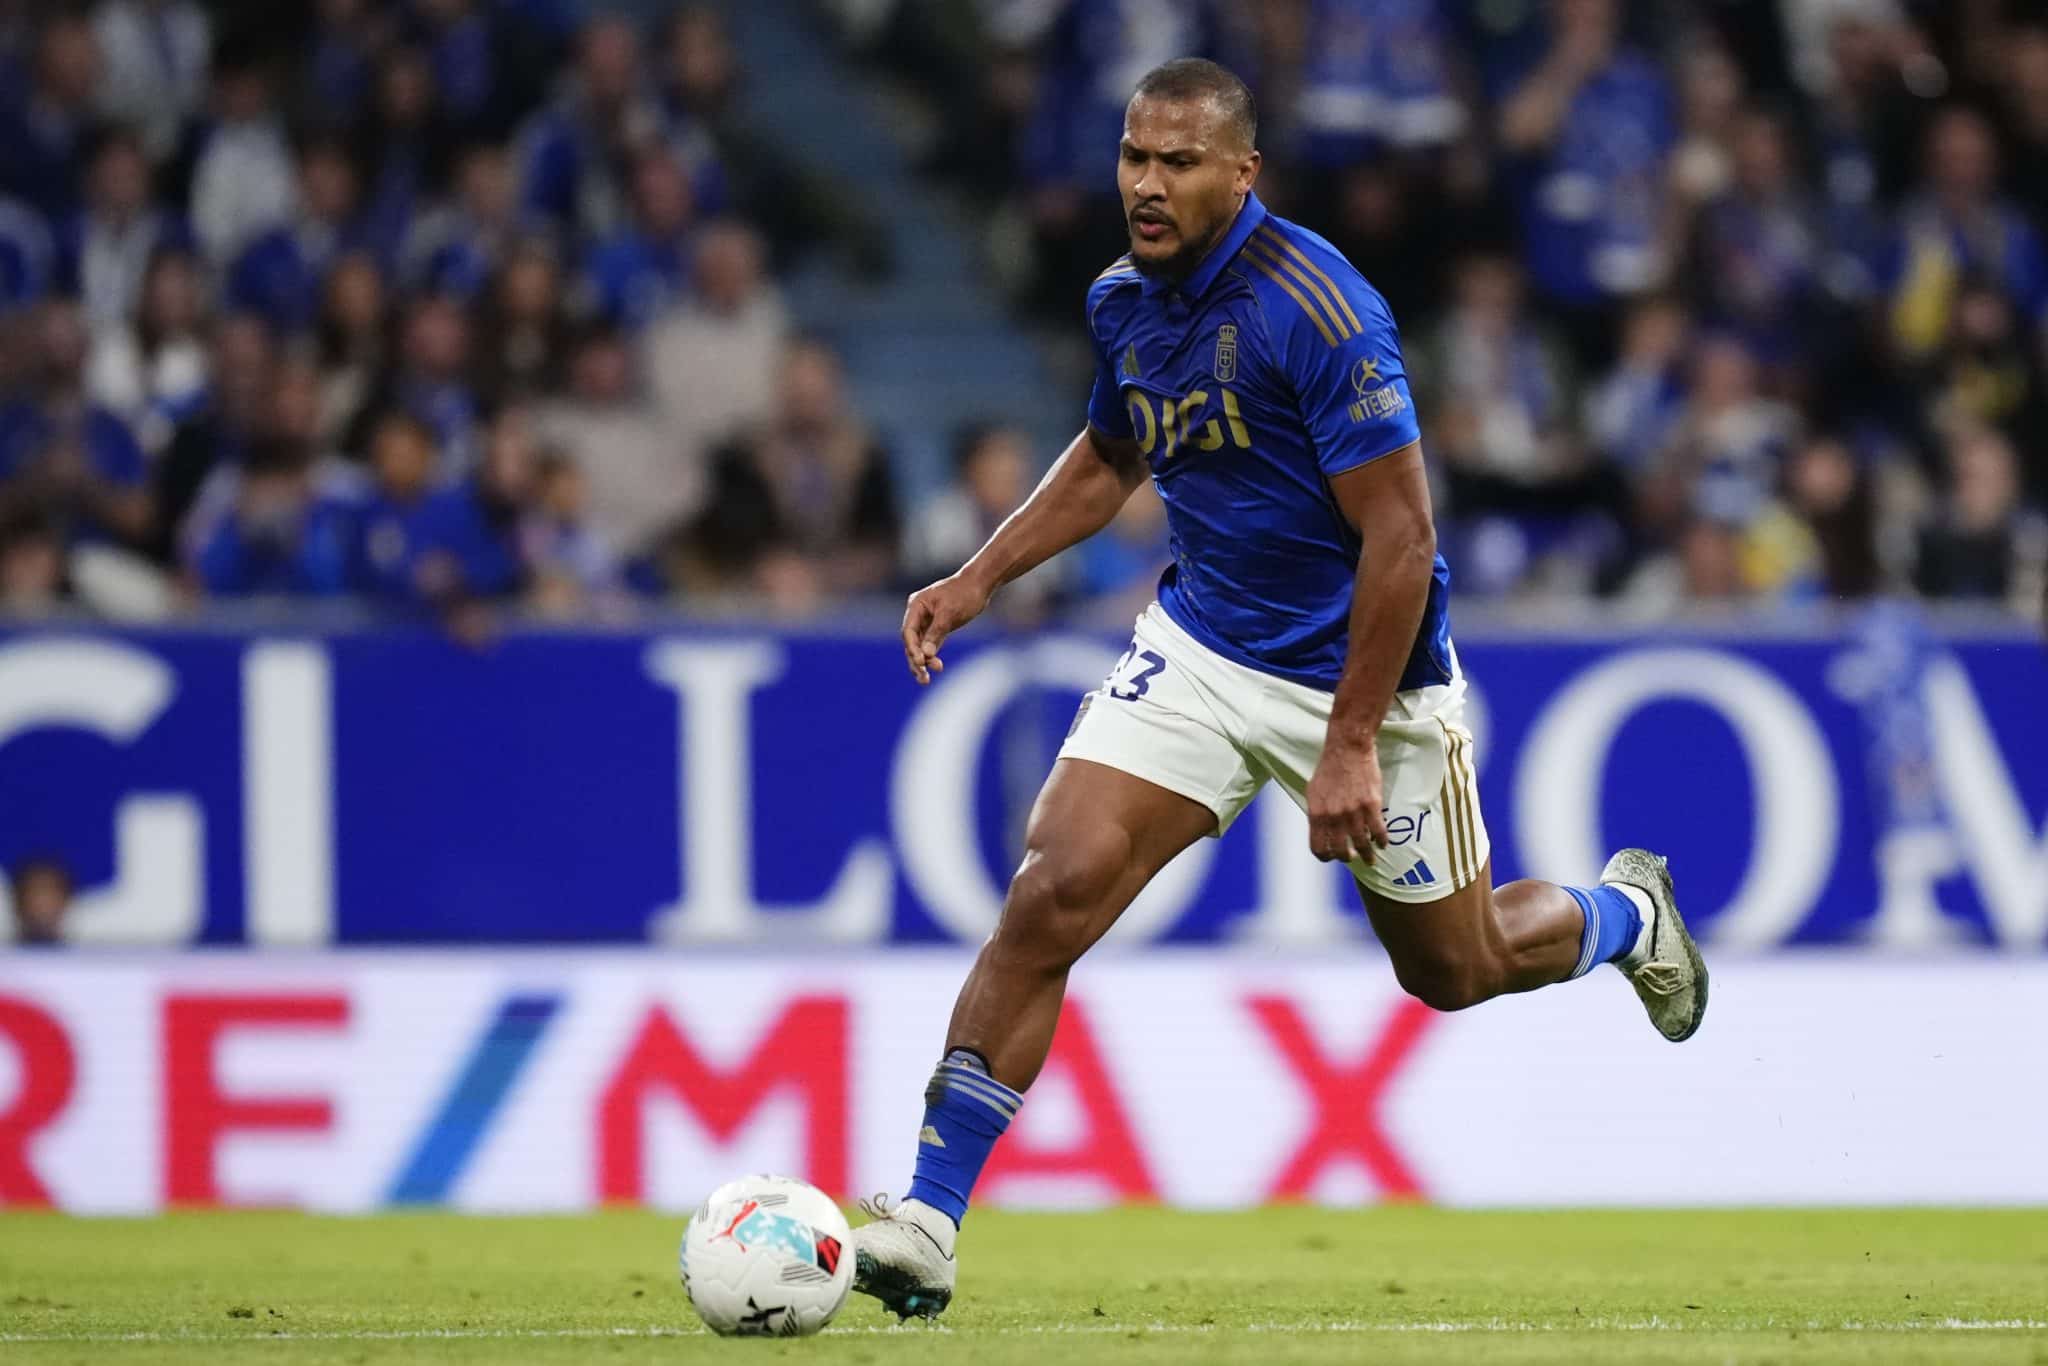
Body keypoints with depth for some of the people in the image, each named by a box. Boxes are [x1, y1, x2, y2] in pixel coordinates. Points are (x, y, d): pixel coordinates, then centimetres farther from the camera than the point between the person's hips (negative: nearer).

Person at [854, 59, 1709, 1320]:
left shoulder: (1315, 308, -24)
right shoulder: (1125, 302, -2)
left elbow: (1401, 534, -23)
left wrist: (1351, 744, -23)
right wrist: (978, 580, 7)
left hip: (1362, 670, -5)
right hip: (1203, 646, 5)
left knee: (1455, 968, 13)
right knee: (1053, 893, -15)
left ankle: (1627, 912, 47)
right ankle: (929, 1218, -14)